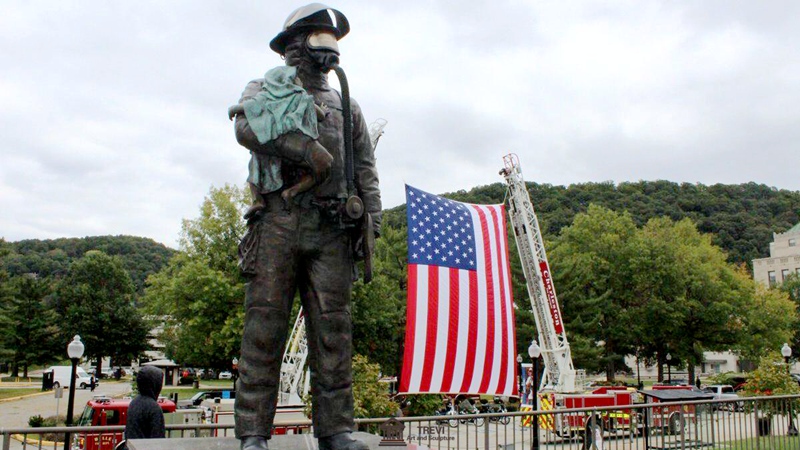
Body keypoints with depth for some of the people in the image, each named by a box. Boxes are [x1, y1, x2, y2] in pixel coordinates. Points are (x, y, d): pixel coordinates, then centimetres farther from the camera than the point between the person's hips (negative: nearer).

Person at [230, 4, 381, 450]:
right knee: (265, 325, -5)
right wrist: (307, 150, -15)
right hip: (280, 221, -3)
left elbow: (365, 166, 20)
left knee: (333, 326, -1)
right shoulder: (267, 88, 14)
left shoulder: (346, 104, 26)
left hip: (331, 230, 3)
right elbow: (248, 127, -9)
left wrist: (372, 217, 6)